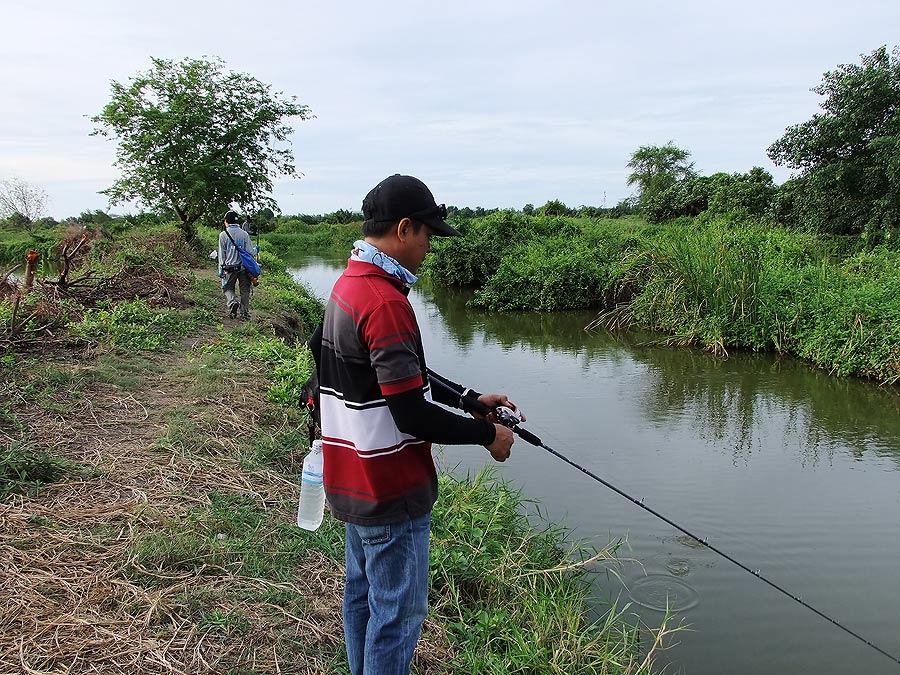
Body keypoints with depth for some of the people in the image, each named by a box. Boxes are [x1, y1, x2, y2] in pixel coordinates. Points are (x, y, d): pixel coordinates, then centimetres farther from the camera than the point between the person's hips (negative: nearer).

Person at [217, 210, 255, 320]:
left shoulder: (223, 234, -4)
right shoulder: (244, 234, -1)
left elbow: (221, 254, 0)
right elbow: (250, 251, -1)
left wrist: (221, 270, 7)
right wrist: (255, 249, 22)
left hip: (230, 267, -1)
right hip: (244, 267, 1)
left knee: (227, 287, 15)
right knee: (244, 291, 10)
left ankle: (232, 302, -13)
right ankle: (245, 314, 10)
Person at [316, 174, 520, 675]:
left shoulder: (349, 285, 7)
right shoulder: (387, 302, -25)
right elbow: (412, 415, -25)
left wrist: (470, 398, 9)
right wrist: (487, 435, -11)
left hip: (352, 481, 10)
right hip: (391, 493, -10)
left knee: (363, 593, 23)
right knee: (398, 614, 5)